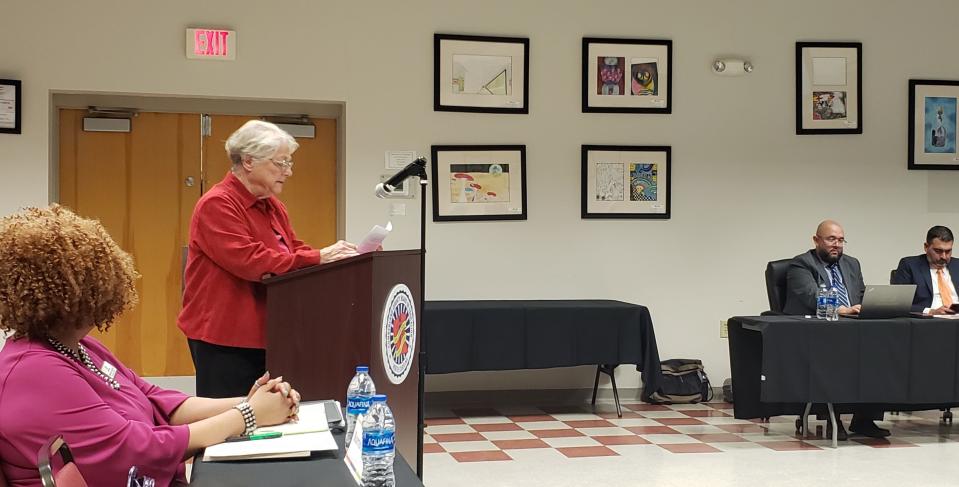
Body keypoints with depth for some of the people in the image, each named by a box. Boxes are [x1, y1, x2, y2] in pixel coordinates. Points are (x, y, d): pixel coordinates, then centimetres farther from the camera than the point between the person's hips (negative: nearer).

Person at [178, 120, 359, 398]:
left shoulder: (274, 207, 17)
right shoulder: (217, 205, -12)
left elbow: (295, 251, 12)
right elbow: (249, 261, -23)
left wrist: (334, 256, -8)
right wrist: (318, 258, -22)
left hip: (263, 335, 8)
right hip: (223, 337, -8)